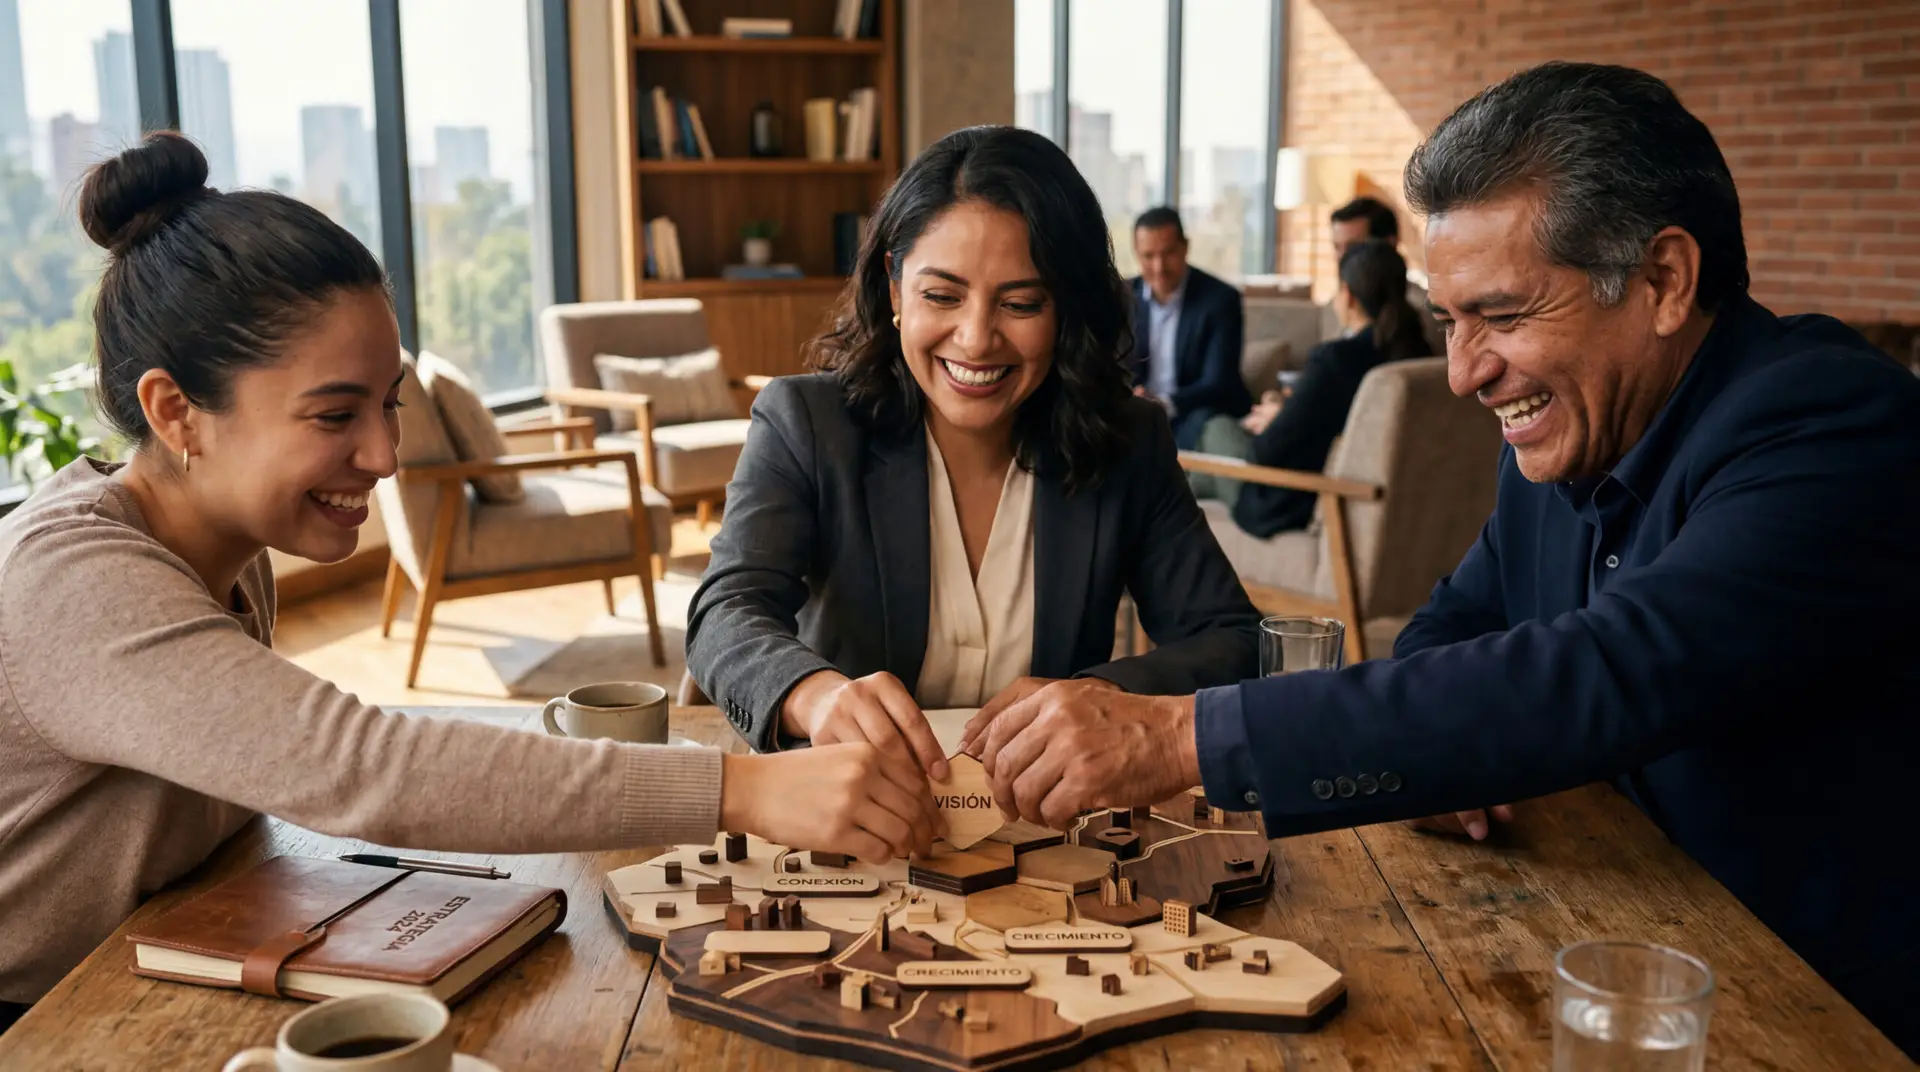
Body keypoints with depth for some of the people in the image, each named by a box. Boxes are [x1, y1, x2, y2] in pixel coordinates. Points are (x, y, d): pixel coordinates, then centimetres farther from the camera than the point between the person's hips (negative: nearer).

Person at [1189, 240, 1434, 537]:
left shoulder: (1334, 358, -28)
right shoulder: (1418, 353, -7)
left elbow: (1268, 453, -23)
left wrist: (1277, 420, 0)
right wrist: (1287, 415, 11)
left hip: (1302, 510, -7)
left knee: (1220, 428, 21)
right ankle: (1189, 488, 47)